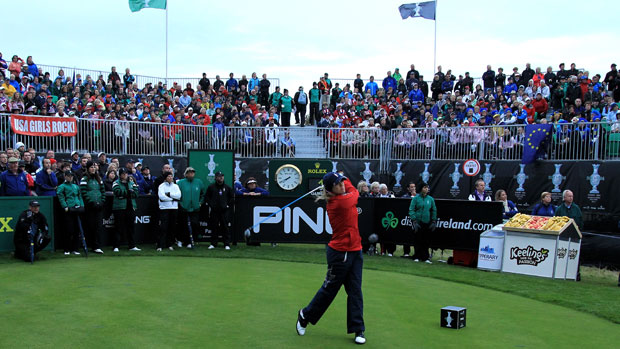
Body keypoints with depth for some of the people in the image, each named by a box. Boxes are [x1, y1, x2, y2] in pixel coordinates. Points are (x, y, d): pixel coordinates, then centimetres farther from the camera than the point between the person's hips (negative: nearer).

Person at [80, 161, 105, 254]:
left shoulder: (98, 179, 16)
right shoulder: (84, 179, -1)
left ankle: (97, 247, -3)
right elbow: (83, 192, -8)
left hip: (99, 206, 4)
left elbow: (103, 191, 16)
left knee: (98, 225, -2)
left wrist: (102, 201, 4)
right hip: (89, 207, -4)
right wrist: (91, 202, -12)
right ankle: (90, 245, 8)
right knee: (90, 226, -1)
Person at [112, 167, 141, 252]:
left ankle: (132, 246, 14)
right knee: (119, 228, -3)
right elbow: (118, 192, -15)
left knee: (130, 227, 9)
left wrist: (124, 193, -10)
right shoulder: (116, 183, 3)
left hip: (131, 207, 4)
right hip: (119, 208, -4)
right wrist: (129, 192, -9)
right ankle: (116, 246, 1)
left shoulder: (132, 183, 15)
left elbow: (136, 193, 2)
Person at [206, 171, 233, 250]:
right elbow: (207, 197, 10)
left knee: (225, 227, -1)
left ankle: (227, 244, 3)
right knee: (214, 227, 3)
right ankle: (213, 243, 12)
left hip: (224, 210, 0)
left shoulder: (227, 187, 9)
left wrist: (228, 205, 5)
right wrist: (211, 205, -1)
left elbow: (231, 197, 16)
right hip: (214, 211, 0)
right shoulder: (211, 187, 6)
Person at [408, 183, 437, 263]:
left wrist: (433, 222, 7)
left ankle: (425, 257, 10)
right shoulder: (416, 198, -1)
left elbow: (434, 210, 14)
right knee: (417, 240, 1)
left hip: (427, 223, 2)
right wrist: (414, 221, -10)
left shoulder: (431, 199, 8)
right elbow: (411, 210, -3)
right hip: (418, 222, -2)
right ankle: (417, 257, 12)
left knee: (426, 241, 2)